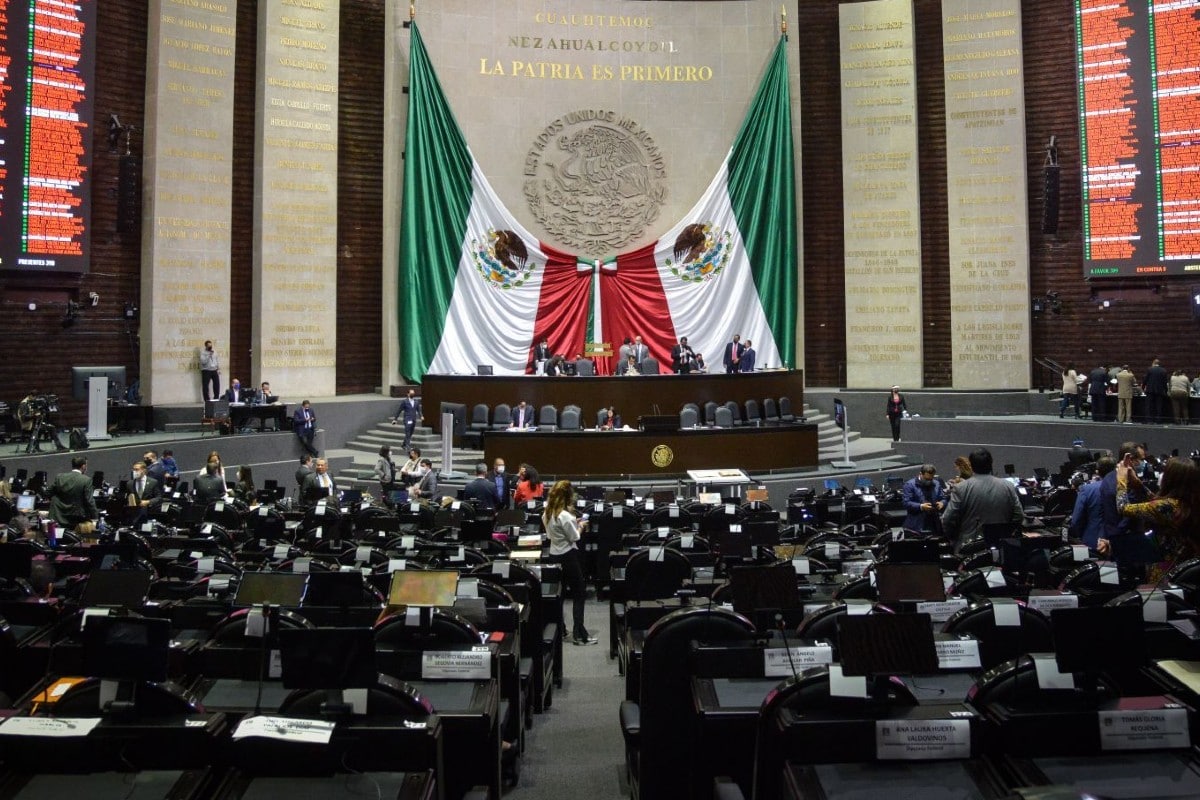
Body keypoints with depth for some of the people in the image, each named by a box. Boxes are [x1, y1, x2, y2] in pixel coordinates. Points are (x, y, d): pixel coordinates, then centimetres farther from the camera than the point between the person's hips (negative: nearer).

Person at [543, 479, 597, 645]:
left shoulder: (547, 513, 4)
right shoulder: (564, 516, -22)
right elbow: (574, 538, -14)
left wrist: (573, 523, 10)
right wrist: (580, 526, 2)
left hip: (554, 556, 8)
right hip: (567, 557, -8)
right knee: (580, 594, 1)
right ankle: (579, 634, 0)